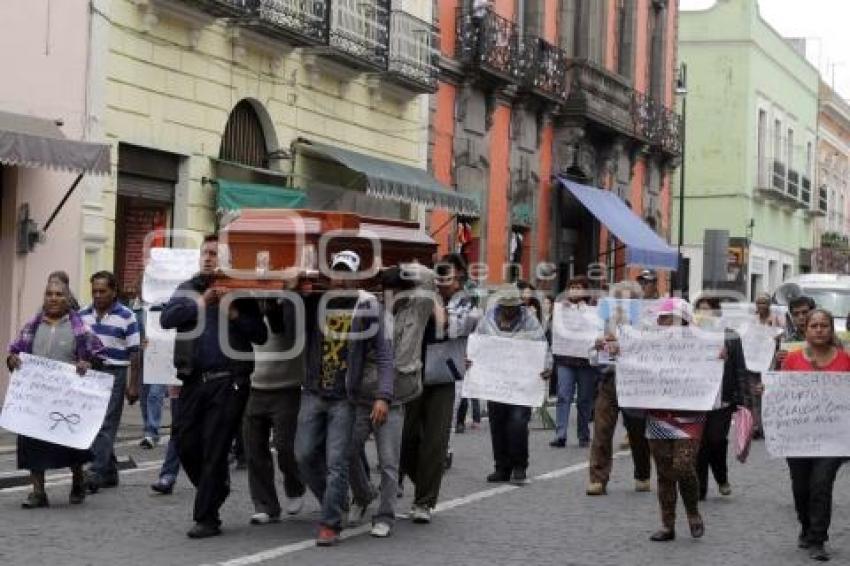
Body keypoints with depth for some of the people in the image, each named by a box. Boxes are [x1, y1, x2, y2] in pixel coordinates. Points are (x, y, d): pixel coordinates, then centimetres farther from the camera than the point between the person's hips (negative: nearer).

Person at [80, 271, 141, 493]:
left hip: (113, 375, -5)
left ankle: (96, 473, -14)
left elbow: (134, 353, -3)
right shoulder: (82, 315, 10)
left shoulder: (126, 317, -2)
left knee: (105, 425, -10)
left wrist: (133, 385, -6)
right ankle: (110, 472, 18)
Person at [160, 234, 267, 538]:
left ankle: (207, 518, 4)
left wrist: (234, 313, -13)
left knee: (215, 449, -3)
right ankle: (215, 488, 33)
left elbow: (260, 334, 0)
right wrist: (201, 303, -13)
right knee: (186, 444, 6)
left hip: (228, 380, -3)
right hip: (193, 379, 4)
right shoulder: (188, 289, 12)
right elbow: (166, 318, -5)